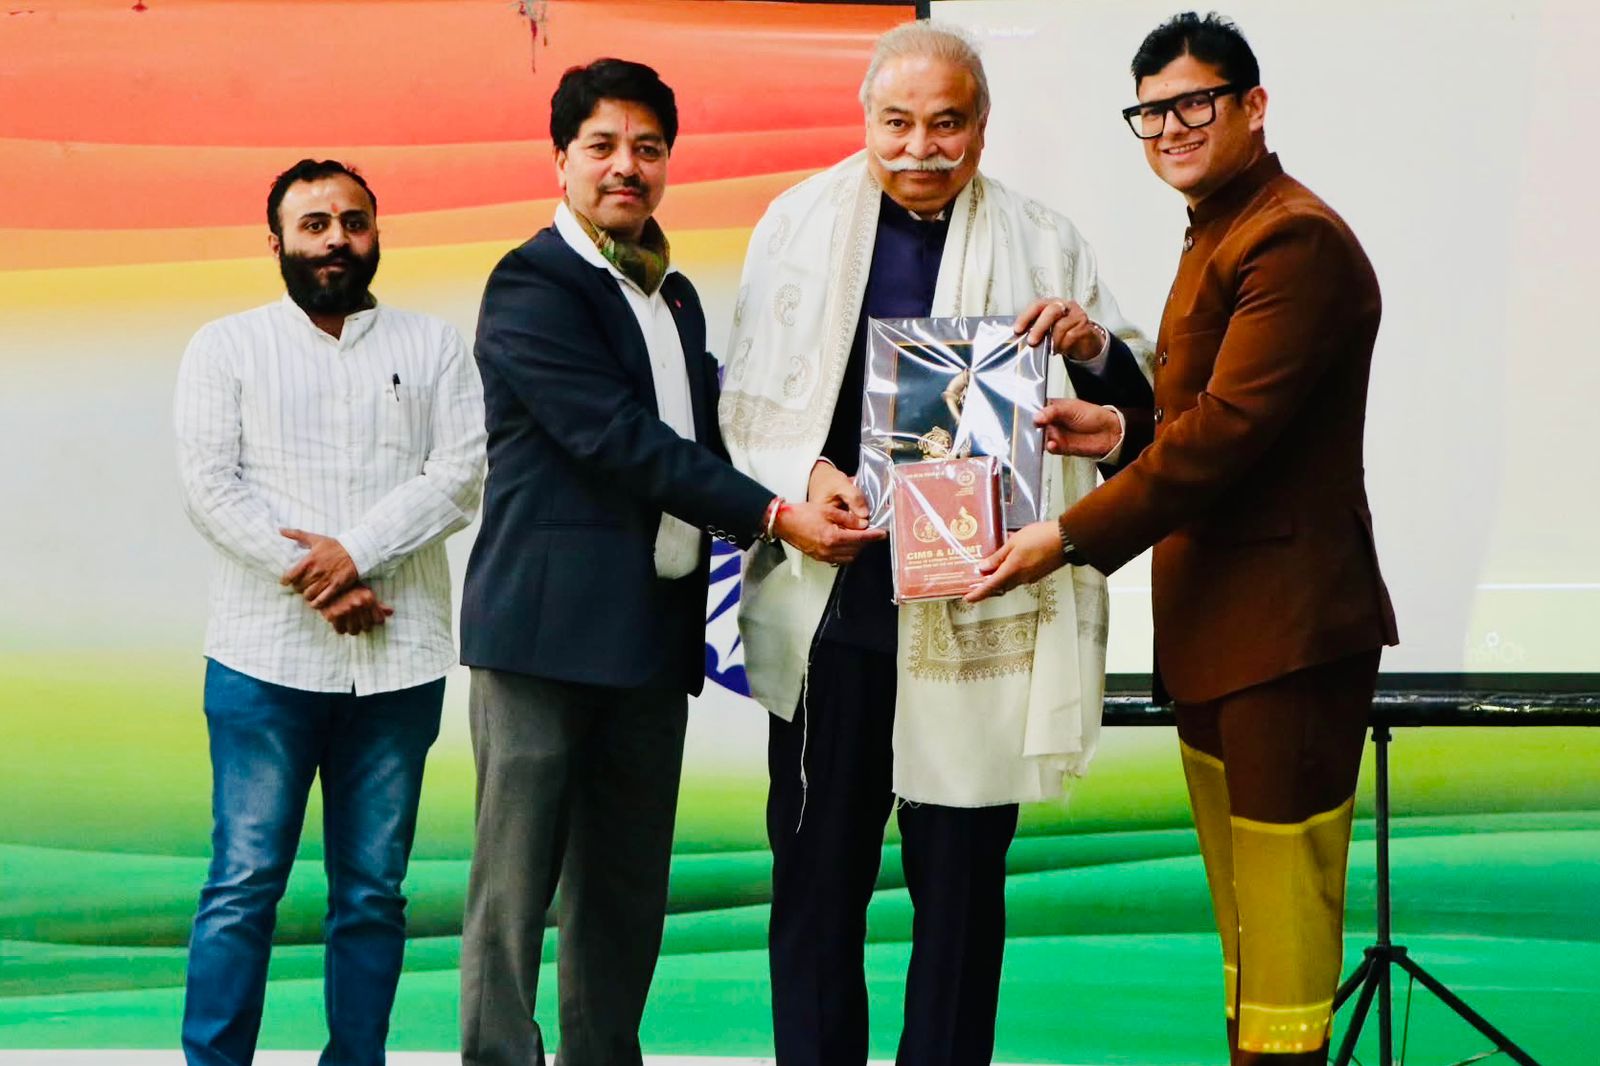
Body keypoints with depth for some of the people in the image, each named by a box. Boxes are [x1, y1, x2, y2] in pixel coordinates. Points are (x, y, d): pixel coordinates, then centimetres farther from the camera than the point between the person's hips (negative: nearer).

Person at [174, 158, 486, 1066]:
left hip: (399, 663, 2)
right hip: (266, 658, -2)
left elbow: (462, 475, 0)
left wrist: (355, 551, -13)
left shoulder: (435, 347, 12)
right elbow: (212, 488, -2)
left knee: (373, 890, 6)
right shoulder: (226, 348, 9)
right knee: (246, 882, -4)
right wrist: (311, 581, -12)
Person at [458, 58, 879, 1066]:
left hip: (654, 630, 8)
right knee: (517, 879, -4)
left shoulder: (676, 294, 19)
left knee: (627, 887, 10)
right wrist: (772, 515, -18)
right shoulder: (531, 285, -7)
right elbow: (619, 437, -16)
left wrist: (814, 488, 4)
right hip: (551, 624, -8)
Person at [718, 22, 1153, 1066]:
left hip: (976, 617, 0)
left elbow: (1140, 395, 9)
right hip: (832, 602, 0)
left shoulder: (1041, 242, 6)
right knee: (817, 871, 7)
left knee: (963, 881, 6)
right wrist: (805, 474, -12)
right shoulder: (801, 223, 6)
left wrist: (1095, 347, -14)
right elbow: (749, 394, 7)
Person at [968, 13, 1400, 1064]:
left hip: (1285, 630, -11)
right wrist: (1123, 425, 4)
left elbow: (1230, 426, -24)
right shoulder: (1218, 235, 18)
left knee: (1283, 908, -6)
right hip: (1214, 626, 11)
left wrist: (1071, 536, -24)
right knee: (1240, 915, 19)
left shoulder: (1296, 240, -18)